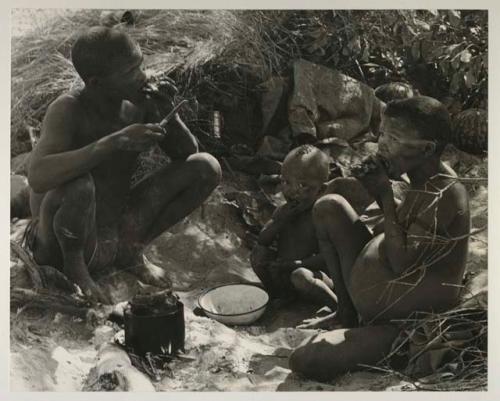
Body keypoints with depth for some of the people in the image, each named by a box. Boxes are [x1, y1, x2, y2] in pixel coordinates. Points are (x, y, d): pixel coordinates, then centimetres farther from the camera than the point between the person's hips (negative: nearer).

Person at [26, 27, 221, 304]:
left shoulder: (140, 101, -8)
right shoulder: (68, 109, -24)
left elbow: (187, 154, 0)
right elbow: (38, 178, -40)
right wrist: (115, 141, -44)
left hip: (116, 230, 5)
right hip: (60, 246, -5)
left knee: (206, 168, -6)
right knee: (78, 185, -40)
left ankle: (130, 250, 6)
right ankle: (74, 265, -6)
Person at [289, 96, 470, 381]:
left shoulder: (443, 194, -25)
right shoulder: (424, 181, 4)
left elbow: (401, 263, -29)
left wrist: (386, 196, -22)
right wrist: (381, 192, -1)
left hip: (404, 322, -10)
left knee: (303, 361, -20)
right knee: (329, 206, 4)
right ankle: (348, 316, 7)